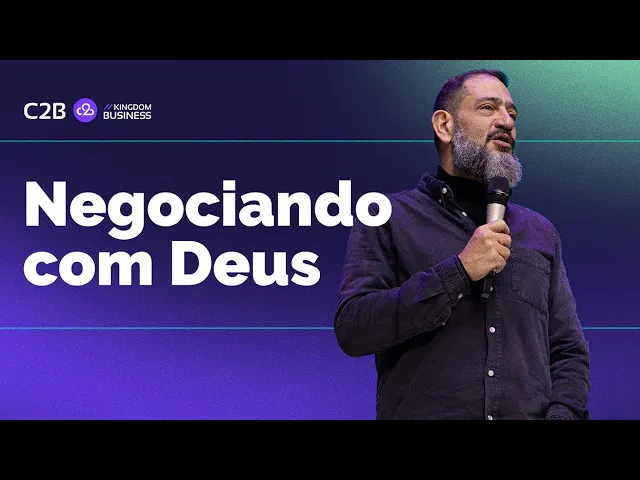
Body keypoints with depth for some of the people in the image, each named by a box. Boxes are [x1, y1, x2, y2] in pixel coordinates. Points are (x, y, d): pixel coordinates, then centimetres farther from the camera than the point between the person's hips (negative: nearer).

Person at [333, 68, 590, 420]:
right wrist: (460, 271, -12)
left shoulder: (540, 232, 14)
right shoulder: (387, 218, 3)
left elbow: (569, 351, 12)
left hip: (529, 412, 1)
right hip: (424, 412, -1)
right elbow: (351, 330, -8)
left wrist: (561, 414, -7)